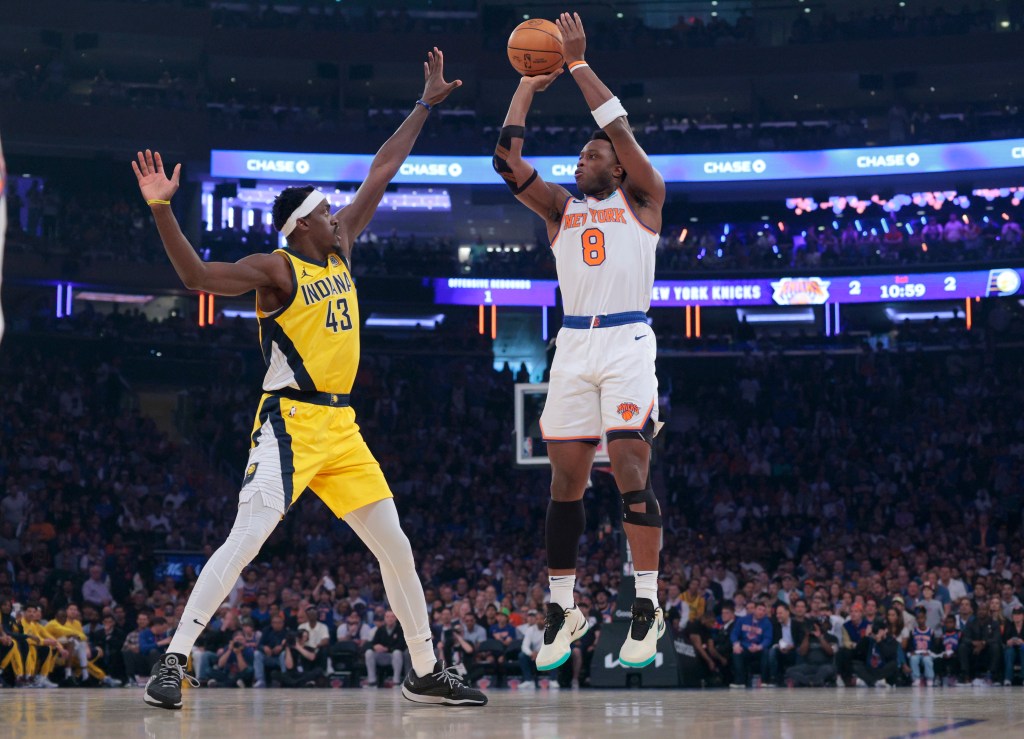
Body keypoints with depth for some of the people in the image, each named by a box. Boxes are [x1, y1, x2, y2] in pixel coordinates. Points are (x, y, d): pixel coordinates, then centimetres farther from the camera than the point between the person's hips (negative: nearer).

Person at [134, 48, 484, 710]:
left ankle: (426, 674, 16)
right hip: (291, 423, -7)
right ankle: (173, 662, -13)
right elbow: (198, 276, -21)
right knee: (245, 541, -17)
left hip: (341, 425, 8)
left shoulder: (341, 248, 13)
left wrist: (427, 104, 22)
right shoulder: (276, 269, -7)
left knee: (396, 547, 7)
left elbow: (381, 173, 19)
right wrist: (162, 210, -33)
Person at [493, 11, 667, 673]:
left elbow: (620, 129, -4)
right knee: (566, 479, 2)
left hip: (628, 343, -4)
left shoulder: (642, 201, 8)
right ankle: (563, 610, 8)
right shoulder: (561, 208, 18)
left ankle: (647, 607, -8)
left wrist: (577, 63, -2)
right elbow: (508, 160, 7)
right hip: (573, 346, 4)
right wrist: (530, 84, 9)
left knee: (631, 470, -12)